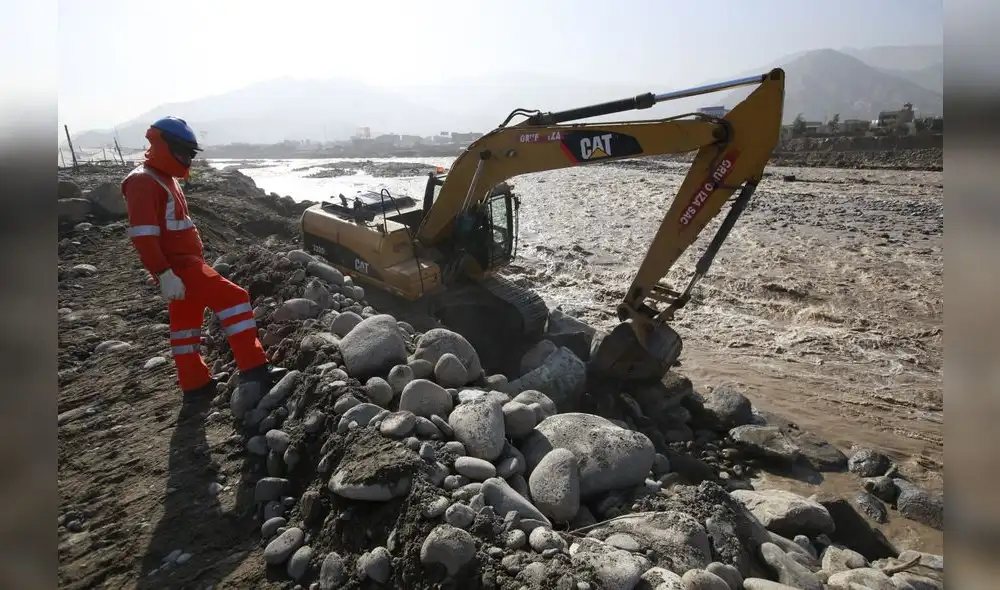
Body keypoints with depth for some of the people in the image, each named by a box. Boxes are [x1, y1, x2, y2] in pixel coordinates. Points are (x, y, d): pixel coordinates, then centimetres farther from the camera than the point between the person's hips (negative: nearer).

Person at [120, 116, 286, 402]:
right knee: (233, 298, -17)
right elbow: (143, 236, -22)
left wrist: (196, 262, 26)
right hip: (179, 266, -11)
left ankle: (195, 384, 24)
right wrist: (165, 275, -28)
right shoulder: (143, 182, -14)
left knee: (186, 325, 14)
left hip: (185, 262, 11)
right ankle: (254, 369, -18)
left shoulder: (164, 179, 19)